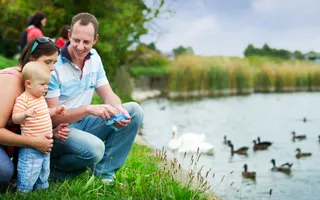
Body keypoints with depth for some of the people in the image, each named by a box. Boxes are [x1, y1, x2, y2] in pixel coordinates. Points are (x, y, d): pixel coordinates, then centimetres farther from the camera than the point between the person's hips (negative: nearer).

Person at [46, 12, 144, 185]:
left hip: (83, 124, 7)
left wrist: (118, 110, -20)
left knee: (134, 111, -6)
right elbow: (52, 117, -21)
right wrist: (88, 109, -33)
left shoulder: (93, 58, 1)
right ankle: (50, 167, -5)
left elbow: (108, 95, 4)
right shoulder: (53, 66, -20)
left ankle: (103, 172, -5)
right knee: (95, 148, -37)